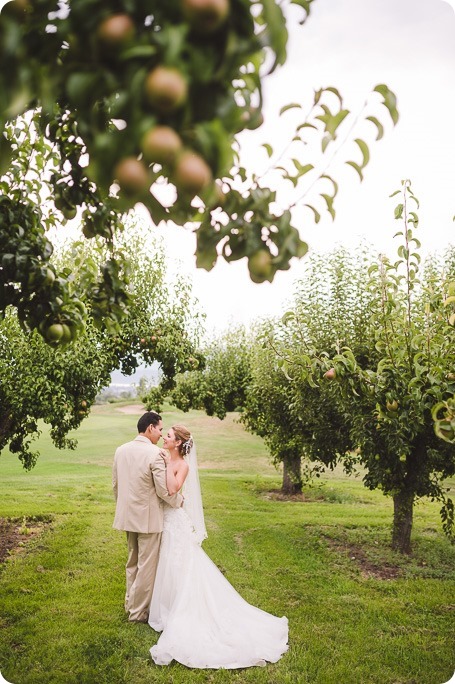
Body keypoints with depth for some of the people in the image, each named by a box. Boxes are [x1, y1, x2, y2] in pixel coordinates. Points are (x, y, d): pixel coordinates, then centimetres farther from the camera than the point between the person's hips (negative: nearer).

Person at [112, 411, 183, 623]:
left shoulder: (121, 450, 1)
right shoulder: (154, 453, -20)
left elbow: (115, 484, 10)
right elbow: (164, 490, -18)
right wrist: (181, 501, 0)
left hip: (128, 516, 7)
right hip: (148, 518, -7)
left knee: (132, 563, 23)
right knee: (147, 566, 7)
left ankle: (130, 603, 37)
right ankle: (138, 612, 18)